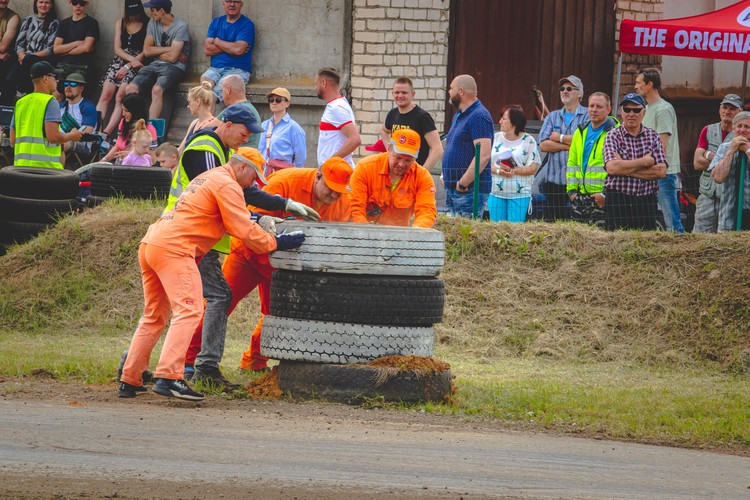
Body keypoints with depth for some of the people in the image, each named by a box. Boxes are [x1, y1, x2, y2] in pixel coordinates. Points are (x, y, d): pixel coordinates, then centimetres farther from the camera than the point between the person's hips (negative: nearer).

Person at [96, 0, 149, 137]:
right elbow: (117, 49, 10)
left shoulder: (148, 24, 2)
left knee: (120, 96, -25)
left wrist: (127, 66, -10)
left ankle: (106, 132, -37)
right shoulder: (120, 23, 16)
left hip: (137, 65, -4)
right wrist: (132, 59, -8)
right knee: (105, 95, -17)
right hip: (120, 61, 4)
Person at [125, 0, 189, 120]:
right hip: (155, 65, 6)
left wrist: (156, 52, 4)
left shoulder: (180, 27, -8)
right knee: (130, 89, -20)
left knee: (157, 90, -37)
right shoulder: (153, 22, 12)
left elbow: (172, 57, -12)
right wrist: (168, 49, -3)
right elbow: (147, 51, 8)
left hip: (173, 67, -6)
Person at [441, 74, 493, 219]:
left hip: (470, 190, -10)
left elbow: (484, 155, -23)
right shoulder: (458, 117, 20)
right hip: (452, 189, 10)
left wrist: (463, 183, -22)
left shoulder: (479, 116, -14)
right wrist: (445, 176, 15)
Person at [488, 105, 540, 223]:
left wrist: (513, 171, -19)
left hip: (519, 194, -3)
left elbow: (532, 169, -5)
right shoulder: (495, 138, 12)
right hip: (496, 193, 3)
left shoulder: (528, 141, 1)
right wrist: (498, 171, -12)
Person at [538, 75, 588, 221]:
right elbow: (543, 145, 4)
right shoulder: (552, 117, 16)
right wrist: (569, 145, -6)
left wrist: (559, 138, -2)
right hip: (553, 180, 4)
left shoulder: (587, 116, 5)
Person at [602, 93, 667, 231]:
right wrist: (645, 162, -9)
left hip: (646, 202, 2)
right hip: (618, 202, -2)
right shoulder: (613, 135, 2)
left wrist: (626, 169, -9)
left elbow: (661, 171, -2)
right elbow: (611, 167, -15)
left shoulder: (652, 136, 9)